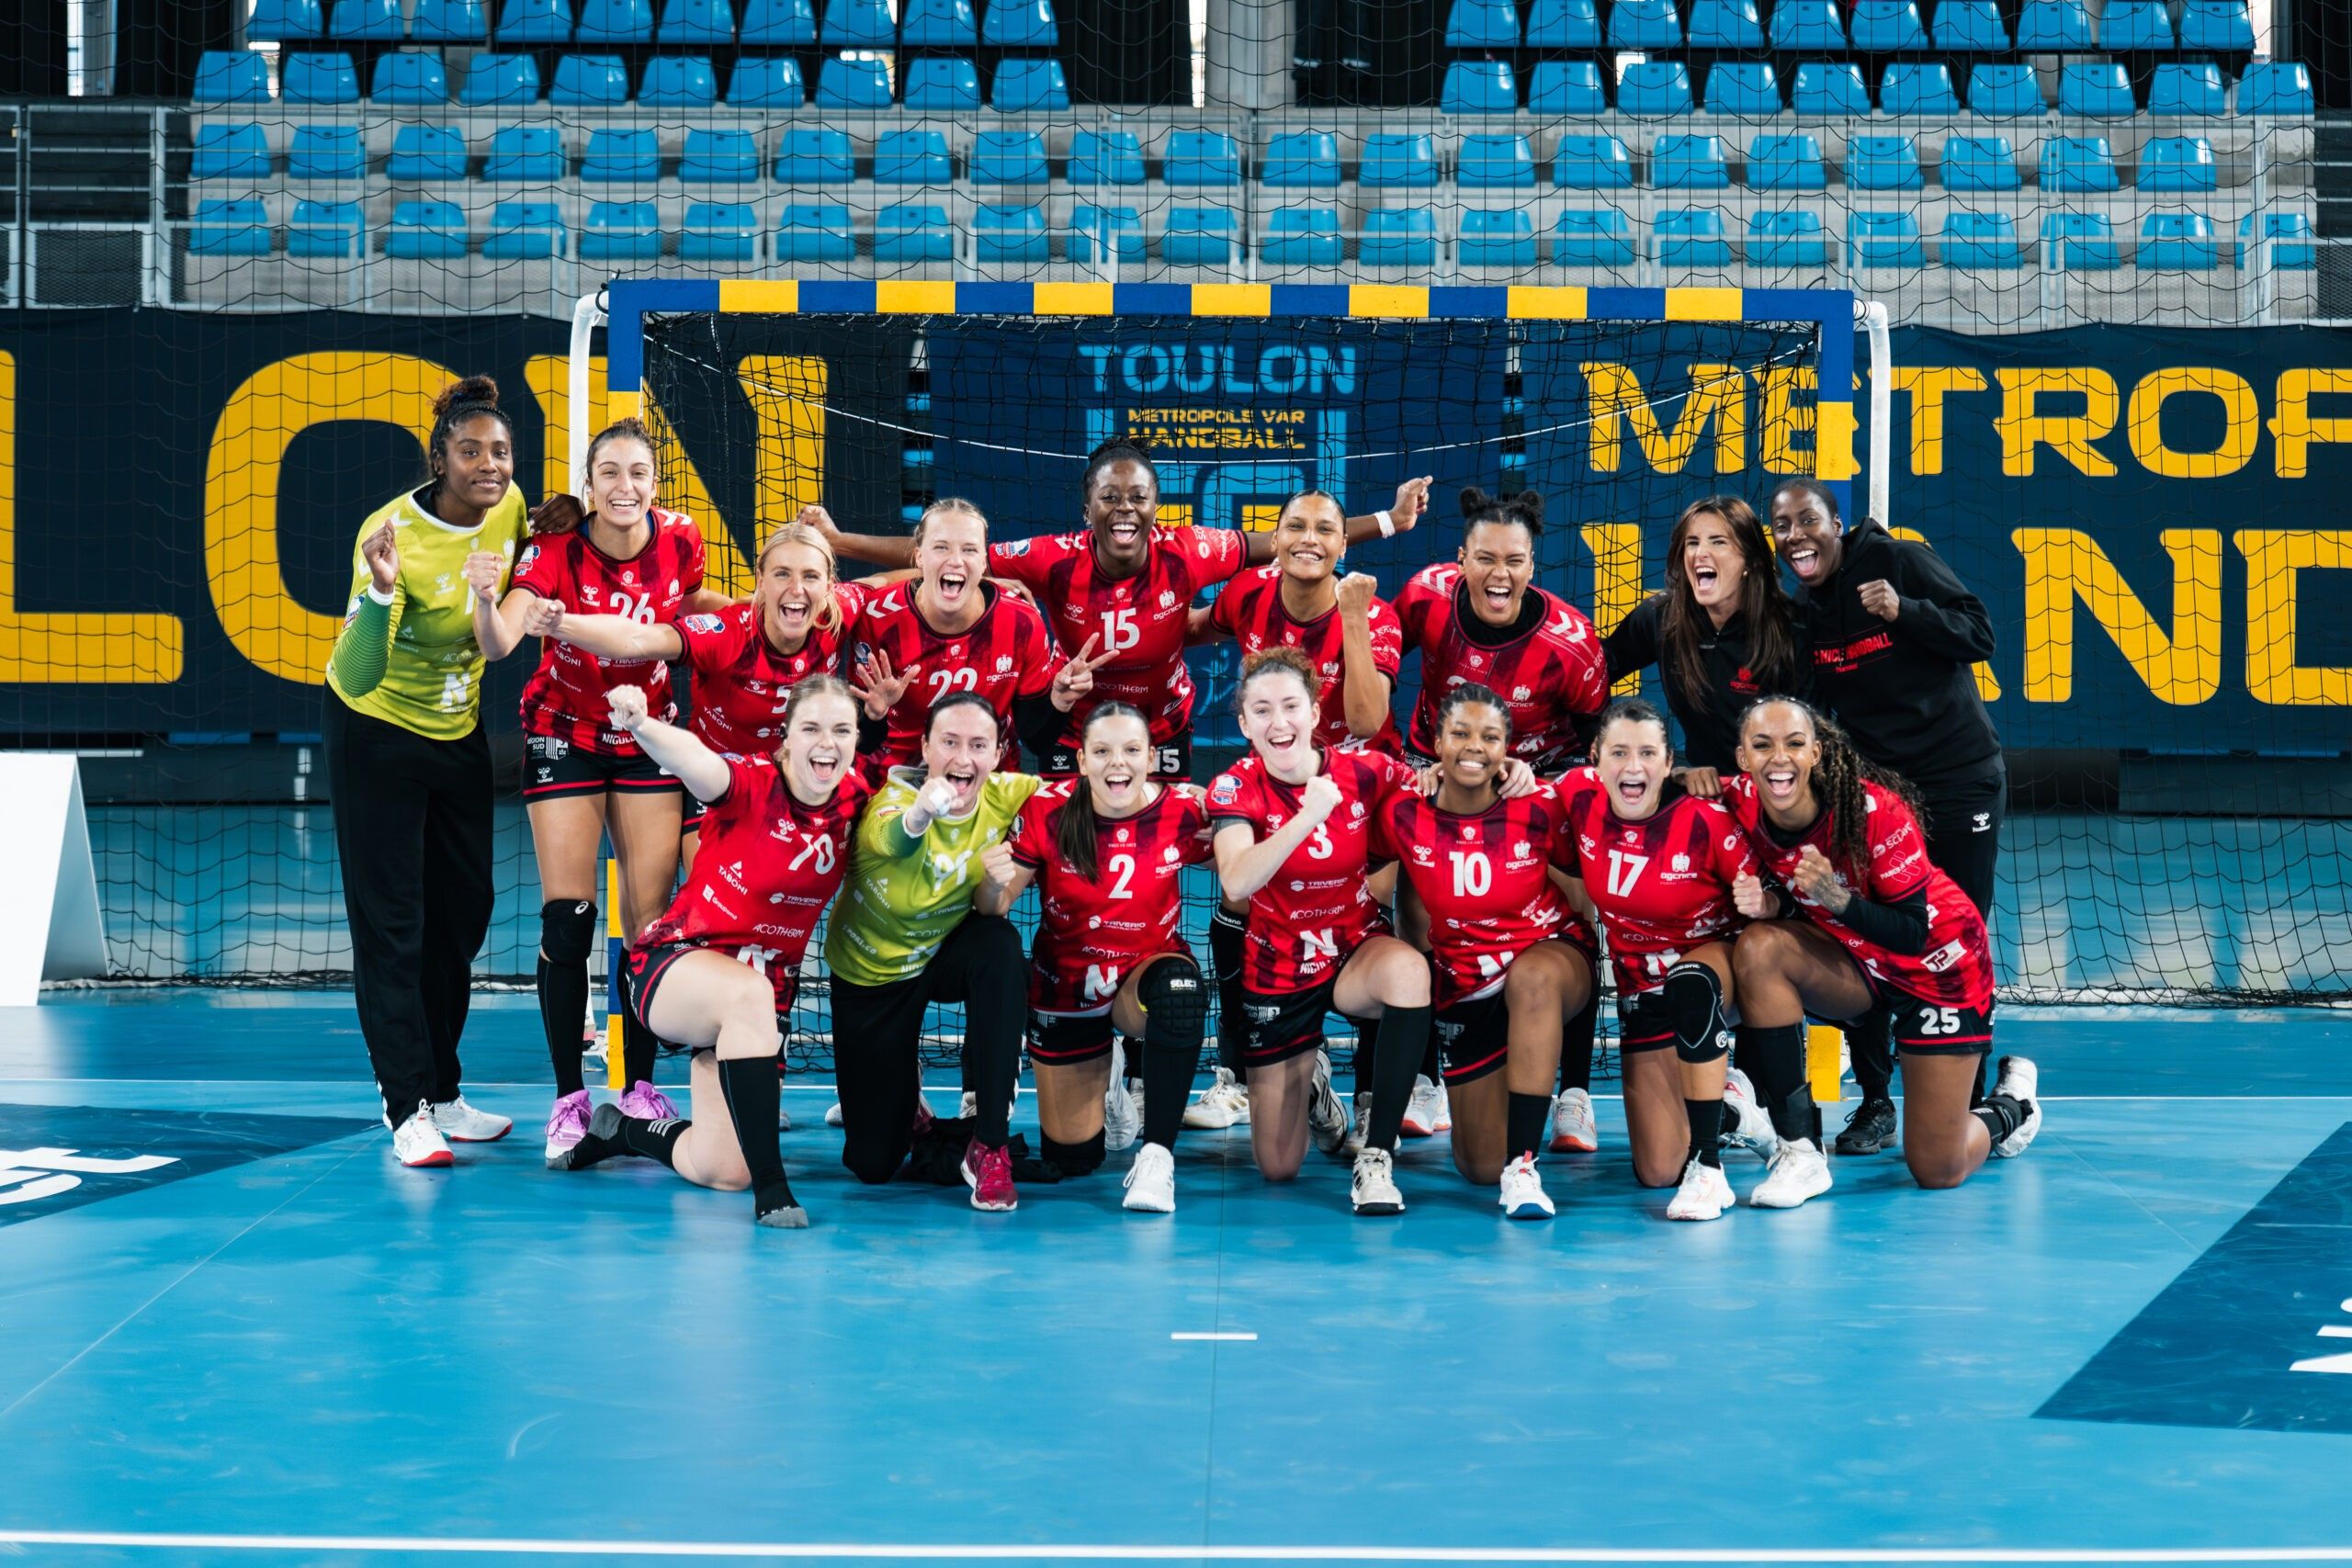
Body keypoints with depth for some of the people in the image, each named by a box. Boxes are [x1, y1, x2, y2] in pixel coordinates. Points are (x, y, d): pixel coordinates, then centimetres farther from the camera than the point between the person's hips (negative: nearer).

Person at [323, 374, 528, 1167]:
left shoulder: (508, 507, -10)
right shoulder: (393, 535, -29)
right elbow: (356, 678, -38)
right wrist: (380, 595, -52)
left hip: (459, 731, 7)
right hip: (376, 733, -7)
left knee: (462, 913, 12)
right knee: (390, 923, -5)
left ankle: (443, 1095, 25)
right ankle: (407, 1111, 0)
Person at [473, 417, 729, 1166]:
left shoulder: (679, 540, -13)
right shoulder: (556, 547, -22)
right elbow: (499, 643, -38)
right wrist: (487, 603, -56)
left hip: (646, 733, 2)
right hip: (564, 732, -2)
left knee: (651, 915, -1)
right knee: (567, 915, -9)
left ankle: (640, 1087, 11)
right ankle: (569, 1098, -2)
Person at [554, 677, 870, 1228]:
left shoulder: (854, 800, -5)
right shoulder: (753, 783, -20)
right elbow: (695, 761, -43)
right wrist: (641, 724, -63)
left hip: (769, 987, 5)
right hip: (676, 964, -5)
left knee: (721, 1171, 0)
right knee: (749, 993, -42)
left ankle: (621, 1130, 32)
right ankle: (770, 1187, -38)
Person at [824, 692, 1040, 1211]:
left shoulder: (1005, 797, -19)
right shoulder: (892, 799, -30)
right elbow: (892, 839, -55)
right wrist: (920, 814, -75)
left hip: (946, 950, 2)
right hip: (869, 972, -2)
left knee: (999, 945, -34)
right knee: (873, 1162, -2)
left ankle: (989, 1147, -23)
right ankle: (902, 1084, 37)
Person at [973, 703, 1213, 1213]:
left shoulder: (1183, 812, -17)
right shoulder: (1048, 811, -17)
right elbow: (995, 908, -13)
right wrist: (995, 882, -36)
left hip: (1148, 971, -1)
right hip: (1067, 987, 1)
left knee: (1179, 990, -40)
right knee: (1072, 1158, 6)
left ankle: (1156, 1154, -26)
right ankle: (1096, 1080, 43)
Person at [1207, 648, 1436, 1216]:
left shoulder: (1365, 773, -12)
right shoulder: (1236, 788, -14)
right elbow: (1237, 884, -32)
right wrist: (1310, 814, -40)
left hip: (1359, 952, 0)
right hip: (1279, 971, 0)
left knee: (1408, 970, -40)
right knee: (1278, 1168, 5)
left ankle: (1377, 1159, -31)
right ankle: (1311, 1084, 43)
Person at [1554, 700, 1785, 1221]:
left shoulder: (1704, 819, -22)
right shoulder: (1580, 796, -14)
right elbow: (1564, 865, 6)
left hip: (1716, 959, -4)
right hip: (1641, 981, 4)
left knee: (1690, 981, -43)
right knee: (1658, 1171, -2)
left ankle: (1708, 1168, -35)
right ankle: (1730, 1107, 33)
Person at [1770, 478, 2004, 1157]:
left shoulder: (1900, 562, -10)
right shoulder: (1801, 611, 5)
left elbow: (1979, 635, -12)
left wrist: (1904, 611, -25)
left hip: (1959, 780, -4)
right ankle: (1874, 1103, 9)